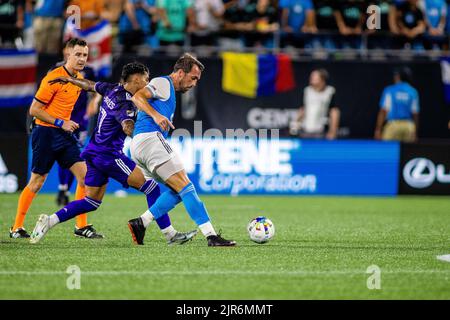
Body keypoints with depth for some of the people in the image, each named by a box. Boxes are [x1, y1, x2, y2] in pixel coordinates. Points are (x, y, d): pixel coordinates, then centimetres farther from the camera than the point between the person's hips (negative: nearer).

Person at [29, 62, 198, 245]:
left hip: (95, 153, 10)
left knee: (92, 201, 16)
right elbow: (128, 127, -39)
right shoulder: (125, 103, -19)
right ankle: (170, 234, -11)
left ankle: (50, 221, 8)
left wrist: (69, 80, 43)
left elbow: (89, 85, 26)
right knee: (151, 188, -10)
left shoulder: (113, 90, 8)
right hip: (109, 155, -10)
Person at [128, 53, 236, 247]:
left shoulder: (169, 91, 28)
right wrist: (155, 115, -29)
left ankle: (140, 223, 0)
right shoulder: (163, 83, -1)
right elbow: (137, 97, -16)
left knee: (178, 191, 8)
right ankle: (211, 236, -20)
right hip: (149, 138, -10)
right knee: (186, 187, -14)